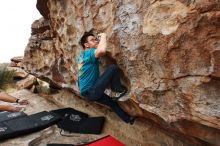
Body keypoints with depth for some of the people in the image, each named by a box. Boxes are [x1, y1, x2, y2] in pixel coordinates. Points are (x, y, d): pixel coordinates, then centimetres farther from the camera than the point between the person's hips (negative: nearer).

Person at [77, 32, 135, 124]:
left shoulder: (82, 55, 12)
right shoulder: (89, 53, -17)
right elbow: (102, 50, -41)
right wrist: (103, 36, -21)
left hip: (87, 93, 10)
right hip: (91, 92, -10)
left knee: (112, 102, 27)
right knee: (113, 68, -17)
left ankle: (128, 119, 44)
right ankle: (119, 91, 4)